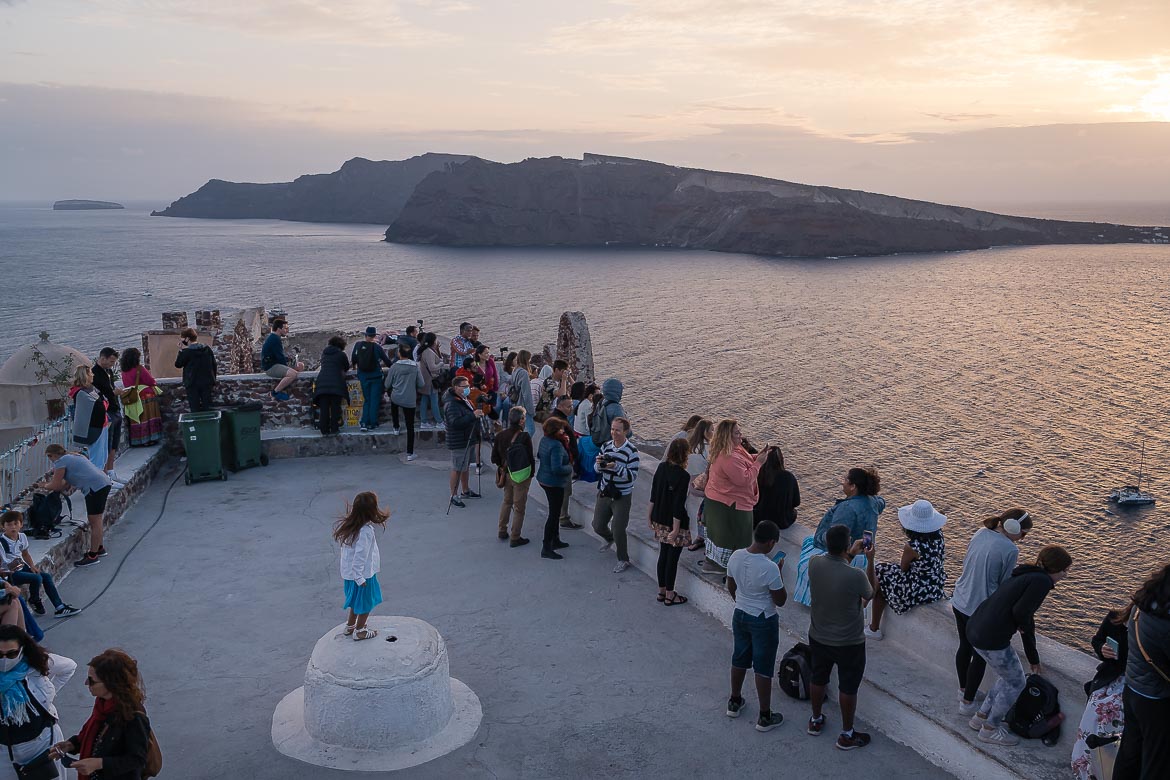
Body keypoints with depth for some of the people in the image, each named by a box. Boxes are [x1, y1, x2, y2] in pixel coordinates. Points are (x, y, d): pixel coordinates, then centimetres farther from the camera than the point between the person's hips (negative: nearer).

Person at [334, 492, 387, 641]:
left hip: (349, 572, 8)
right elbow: (359, 556, -30)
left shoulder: (349, 525, -7)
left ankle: (350, 626, 42)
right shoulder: (365, 531, -30)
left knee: (356, 601, 27)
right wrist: (360, 578, -22)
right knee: (366, 603, 14)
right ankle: (359, 631, 29)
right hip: (363, 574, -8)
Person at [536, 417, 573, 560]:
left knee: (555, 512, 23)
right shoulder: (556, 445, -26)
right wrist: (570, 468, -13)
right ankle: (546, 548, 3)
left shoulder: (544, 440, 1)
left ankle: (555, 540, 37)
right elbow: (557, 469, -32)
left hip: (544, 479, 10)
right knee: (554, 514, -2)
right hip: (554, 483, -10)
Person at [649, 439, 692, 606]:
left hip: (660, 521, 7)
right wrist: (676, 529, -18)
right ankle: (669, 595, 17)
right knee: (672, 558, 6)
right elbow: (678, 504, -22)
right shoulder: (683, 476, -21)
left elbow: (653, 495, 5)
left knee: (663, 554, 18)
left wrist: (651, 517, 15)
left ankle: (661, 591, 29)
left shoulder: (662, 467, -2)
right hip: (675, 523, -6)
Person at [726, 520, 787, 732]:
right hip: (763, 621, -6)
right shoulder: (769, 567, -28)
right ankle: (765, 717, 19)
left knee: (739, 659, 23)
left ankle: (734, 702, 39)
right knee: (763, 668, 7)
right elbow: (780, 600, -17)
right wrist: (779, 576, -6)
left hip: (740, 615, 6)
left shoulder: (735, 556, -9)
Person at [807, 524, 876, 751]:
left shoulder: (814, 564, -17)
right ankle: (846, 735, 33)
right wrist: (870, 560, -2)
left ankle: (816, 721, 45)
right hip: (849, 643, -4)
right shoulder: (856, 576, -31)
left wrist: (851, 554, 12)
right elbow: (869, 594, -6)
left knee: (818, 679, 25)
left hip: (818, 637, 4)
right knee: (848, 688, 16)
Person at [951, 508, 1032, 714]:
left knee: (964, 647, 24)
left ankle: (964, 690, 43)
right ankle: (967, 702, 26)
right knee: (980, 656, 13)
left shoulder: (981, 533, -1)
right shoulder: (1010, 550, -22)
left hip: (960, 602, 7)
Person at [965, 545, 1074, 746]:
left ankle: (981, 717, 36)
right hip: (991, 639, -9)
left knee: (1010, 676, 26)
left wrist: (1034, 660, 30)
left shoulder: (1029, 577, 19)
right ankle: (989, 729, 25)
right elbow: (1020, 611, -21)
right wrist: (1024, 627, 3)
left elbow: (1026, 620, 26)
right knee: (1016, 683, 12)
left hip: (975, 629, 9)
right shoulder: (1042, 581, -11)